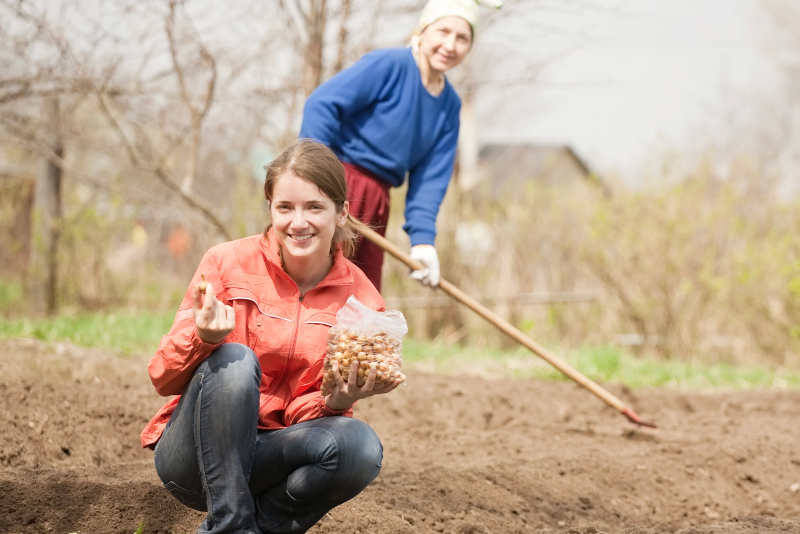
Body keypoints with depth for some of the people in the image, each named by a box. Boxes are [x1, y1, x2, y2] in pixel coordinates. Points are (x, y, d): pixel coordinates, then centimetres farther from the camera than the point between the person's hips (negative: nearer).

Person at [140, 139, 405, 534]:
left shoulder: (360, 301, -1)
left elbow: (303, 416, 1)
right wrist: (203, 338, -29)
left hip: (269, 455, 2)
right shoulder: (227, 263, -8)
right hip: (194, 456, -2)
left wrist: (336, 402, -23)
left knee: (358, 445, -28)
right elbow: (163, 379, -8)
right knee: (233, 360, -32)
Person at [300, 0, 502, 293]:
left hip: (377, 200, 8)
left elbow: (431, 178, 7)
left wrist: (422, 238, -5)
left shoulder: (449, 105, 10)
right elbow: (321, 104, -17)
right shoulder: (389, 64, -11)